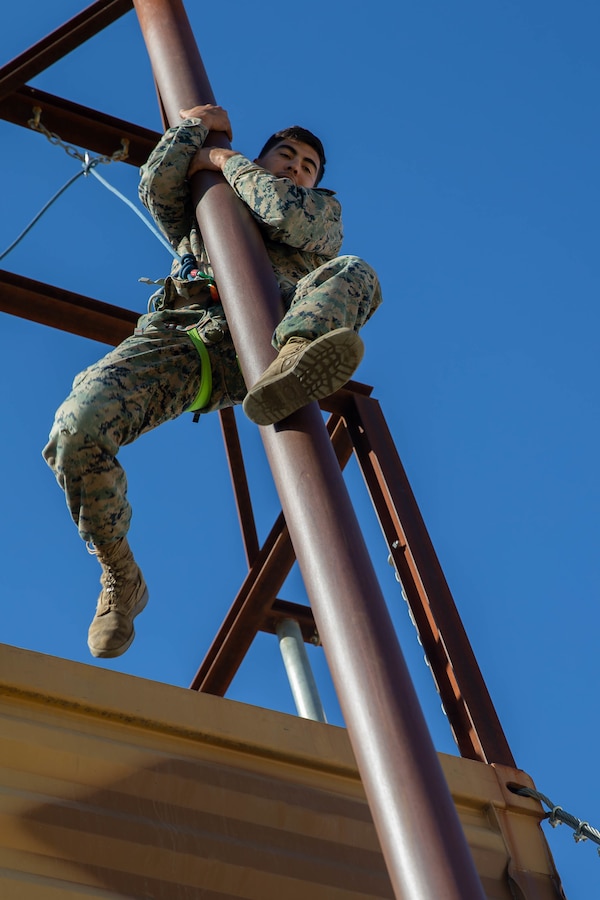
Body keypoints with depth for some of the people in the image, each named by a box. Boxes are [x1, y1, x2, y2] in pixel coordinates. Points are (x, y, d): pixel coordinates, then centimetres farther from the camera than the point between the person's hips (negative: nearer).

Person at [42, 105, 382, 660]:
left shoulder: (323, 212, 32)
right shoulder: (201, 214, 40)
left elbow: (293, 216, 7)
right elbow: (157, 185, 19)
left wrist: (226, 161, 16)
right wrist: (195, 124, 24)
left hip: (250, 347, -1)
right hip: (174, 337, 1)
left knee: (353, 276, -28)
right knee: (75, 432, -28)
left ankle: (291, 366, -62)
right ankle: (120, 580, -8)